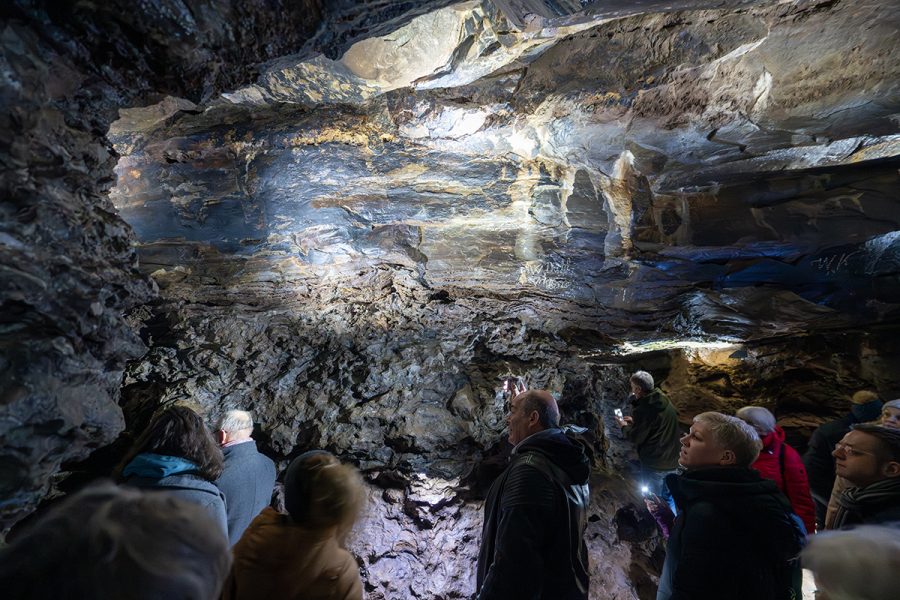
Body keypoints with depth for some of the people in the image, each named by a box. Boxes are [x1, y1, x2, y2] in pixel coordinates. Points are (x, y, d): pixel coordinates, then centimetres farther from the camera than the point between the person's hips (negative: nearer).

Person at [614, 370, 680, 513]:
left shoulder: (643, 409, -25)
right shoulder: (665, 402, 0)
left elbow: (635, 438, -15)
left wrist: (624, 426, 2)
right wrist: (635, 421, 13)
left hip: (654, 464, -8)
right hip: (671, 461, 8)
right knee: (668, 497, 23)